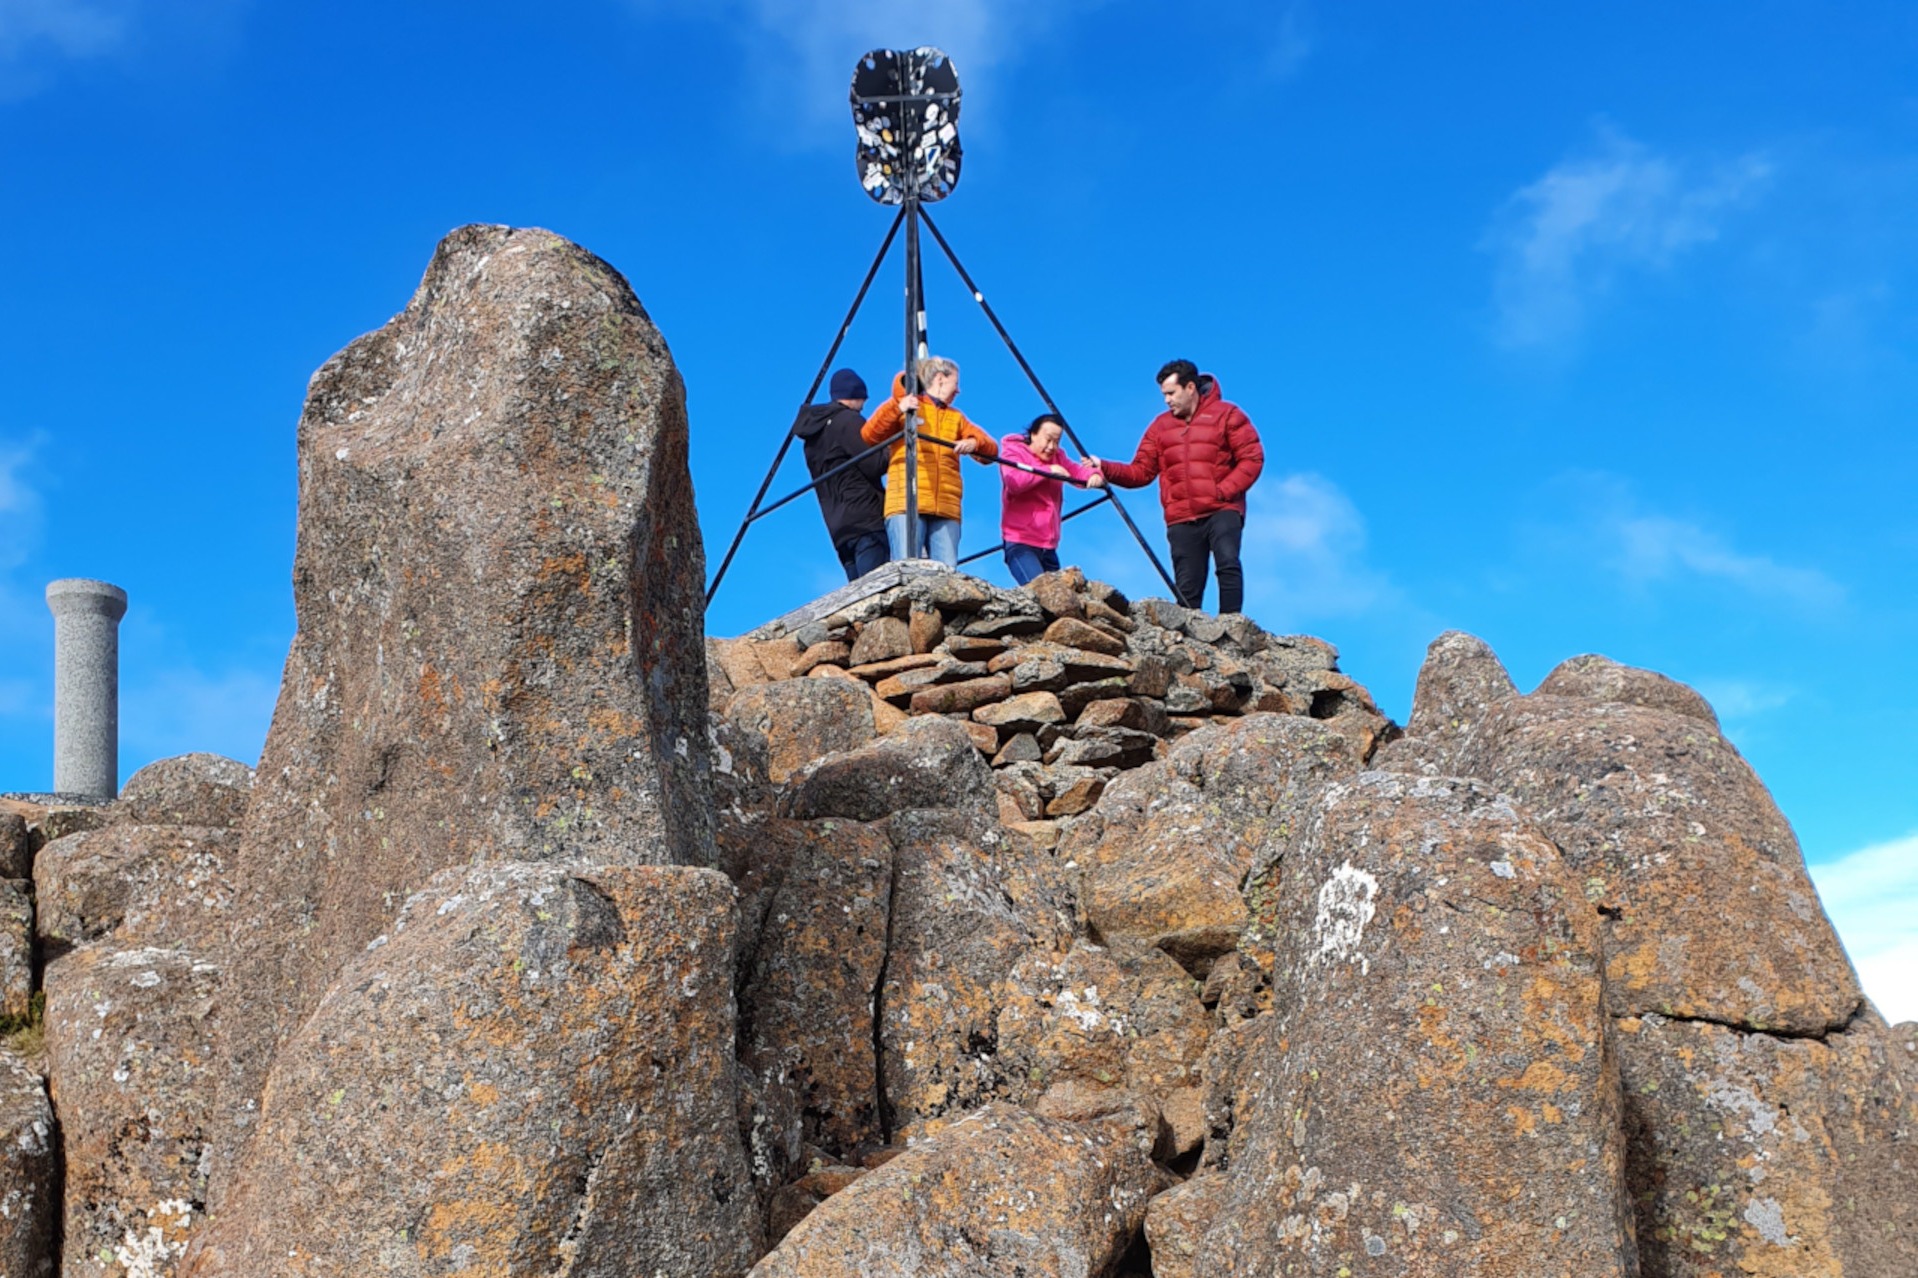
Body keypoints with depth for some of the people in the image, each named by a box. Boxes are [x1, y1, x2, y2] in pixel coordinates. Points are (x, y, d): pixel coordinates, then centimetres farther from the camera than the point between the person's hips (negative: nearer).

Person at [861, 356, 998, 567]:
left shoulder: (956, 417, 25)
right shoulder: (906, 406, 13)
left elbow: (991, 450, 16)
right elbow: (869, 436, -1)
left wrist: (974, 443, -7)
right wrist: (897, 409, -15)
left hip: (946, 509, 4)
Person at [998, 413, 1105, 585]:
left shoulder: (1057, 458, 18)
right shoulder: (1013, 452, -1)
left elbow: (1078, 471, 4)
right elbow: (1013, 481, -20)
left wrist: (1094, 476, -18)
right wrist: (1048, 470, -20)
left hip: (1049, 547, 7)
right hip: (1020, 544, -7)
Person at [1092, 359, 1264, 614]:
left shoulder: (1226, 415, 4)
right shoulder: (1161, 425, 15)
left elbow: (1252, 458, -2)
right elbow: (1141, 471, 12)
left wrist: (1226, 490, -13)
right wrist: (1105, 468, -4)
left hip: (1222, 510, -4)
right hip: (1181, 520, 4)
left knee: (1228, 563, -24)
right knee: (1187, 588, 3)